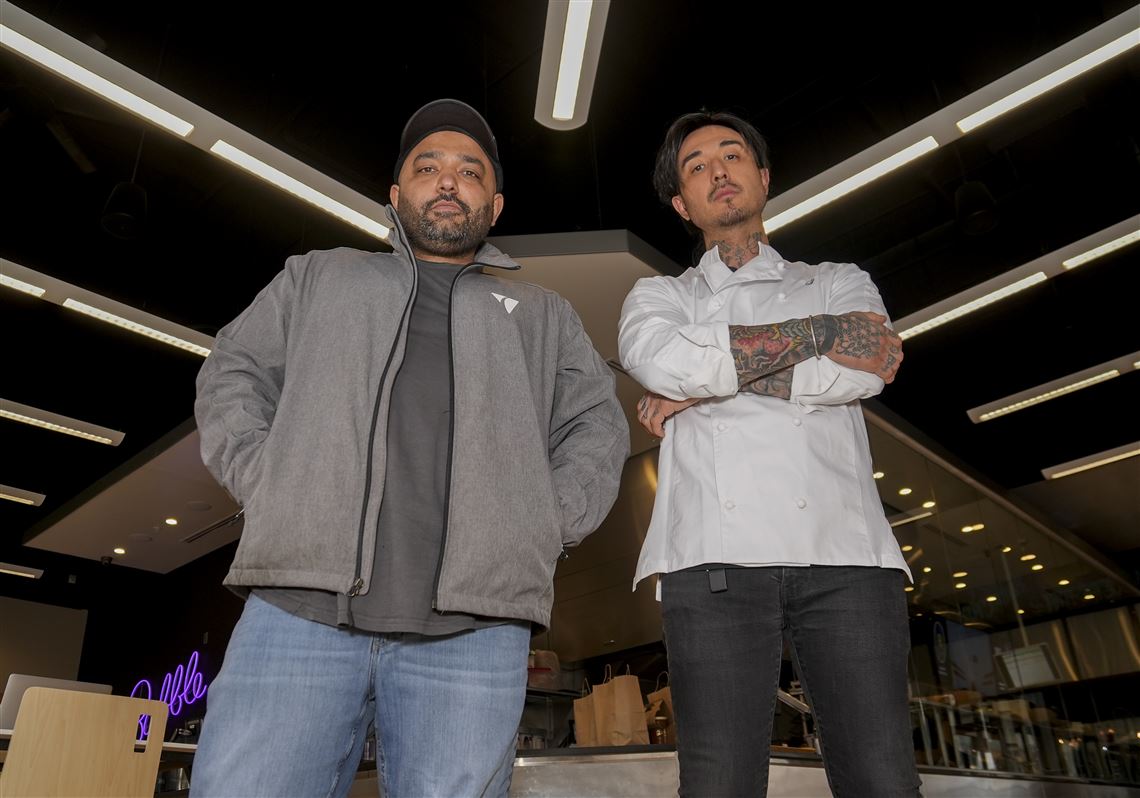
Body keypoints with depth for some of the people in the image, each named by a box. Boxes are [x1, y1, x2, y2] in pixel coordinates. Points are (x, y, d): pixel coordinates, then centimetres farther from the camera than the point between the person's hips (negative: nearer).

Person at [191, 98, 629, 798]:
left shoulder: (543, 314, 25)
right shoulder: (319, 277, 26)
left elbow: (597, 426, 18)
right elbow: (234, 374, 20)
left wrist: (545, 526, 2)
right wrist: (267, 483, 2)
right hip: (300, 608, 1)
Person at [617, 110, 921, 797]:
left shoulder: (840, 283, 24)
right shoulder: (659, 296, 22)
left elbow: (867, 370, 0)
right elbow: (664, 361, -4)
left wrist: (704, 384, -2)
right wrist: (822, 331, 0)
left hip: (845, 556, 1)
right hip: (715, 560, 0)